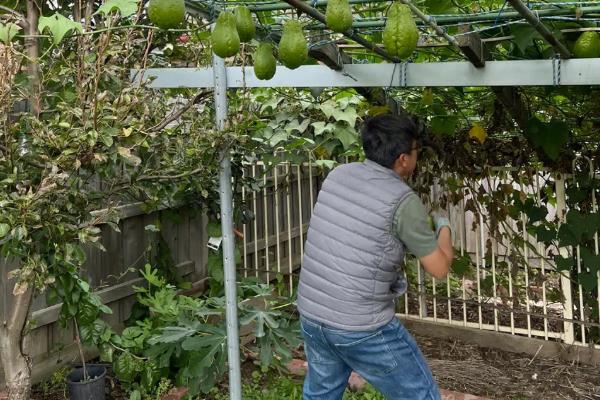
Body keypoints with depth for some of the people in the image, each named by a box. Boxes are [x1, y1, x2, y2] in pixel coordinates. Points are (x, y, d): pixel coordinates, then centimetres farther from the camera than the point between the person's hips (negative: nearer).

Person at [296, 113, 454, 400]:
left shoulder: (338, 175, 3)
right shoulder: (403, 200, -14)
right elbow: (439, 268, -6)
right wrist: (444, 228, 13)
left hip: (311, 315, 6)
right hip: (362, 328, -6)